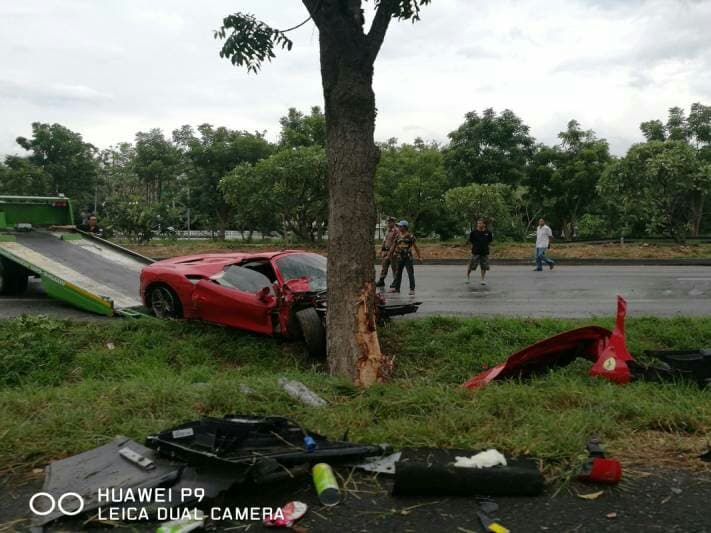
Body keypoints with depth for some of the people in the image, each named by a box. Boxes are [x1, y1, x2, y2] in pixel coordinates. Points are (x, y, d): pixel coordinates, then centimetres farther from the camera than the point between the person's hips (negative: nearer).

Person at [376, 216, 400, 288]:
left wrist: (391, 252, -22)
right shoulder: (387, 230, 15)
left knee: (394, 267, -1)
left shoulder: (396, 231, -13)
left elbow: (396, 242, -19)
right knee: (384, 266, 10)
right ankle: (381, 281, 15)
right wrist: (381, 250, 17)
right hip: (386, 251, 8)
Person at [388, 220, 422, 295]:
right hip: (400, 258, 5)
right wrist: (391, 255, 20)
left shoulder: (410, 236, -6)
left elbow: (415, 247, -4)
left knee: (410, 274, -3)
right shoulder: (398, 236, 8)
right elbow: (394, 246, 17)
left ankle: (412, 289, 2)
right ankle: (396, 287, 19)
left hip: (408, 258, -5)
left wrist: (419, 257, -4)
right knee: (398, 273, 11)